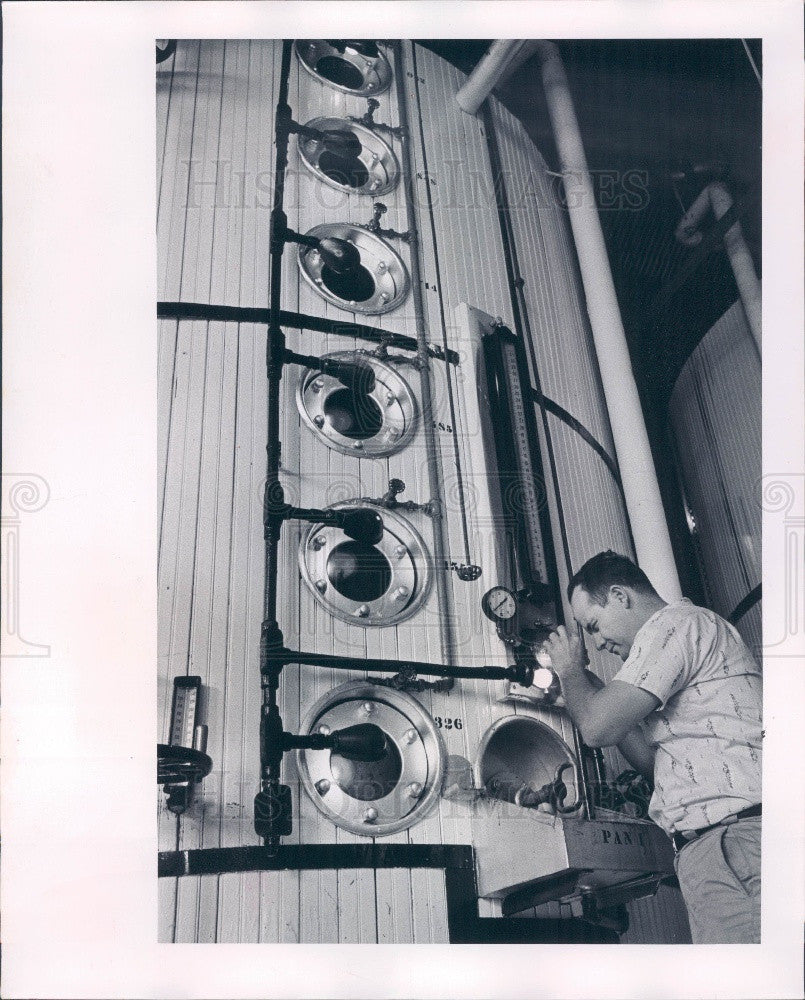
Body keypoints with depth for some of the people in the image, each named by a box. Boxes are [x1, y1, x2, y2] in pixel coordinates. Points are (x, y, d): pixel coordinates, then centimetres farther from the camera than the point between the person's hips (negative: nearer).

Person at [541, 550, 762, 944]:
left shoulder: (673, 622, -5)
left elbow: (598, 728, -14)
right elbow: (650, 758, 24)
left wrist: (570, 670, 5)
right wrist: (589, 684, 19)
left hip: (734, 837, -10)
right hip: (715, 846, 10)